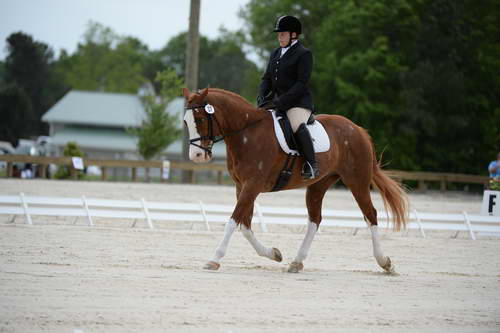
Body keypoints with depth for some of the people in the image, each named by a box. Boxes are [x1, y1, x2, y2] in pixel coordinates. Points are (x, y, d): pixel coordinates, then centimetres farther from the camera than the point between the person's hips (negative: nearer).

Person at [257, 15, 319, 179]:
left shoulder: (304, 54, -6)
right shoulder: (275, 54, 18)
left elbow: (302, 83, -14)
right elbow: (267, 78, 17)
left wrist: (281, 101, -21)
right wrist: (261, 97, -4)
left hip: (298, 101, -8)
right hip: (276, 101, 8)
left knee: (298, 126, -34)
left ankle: (312, 165, -31)